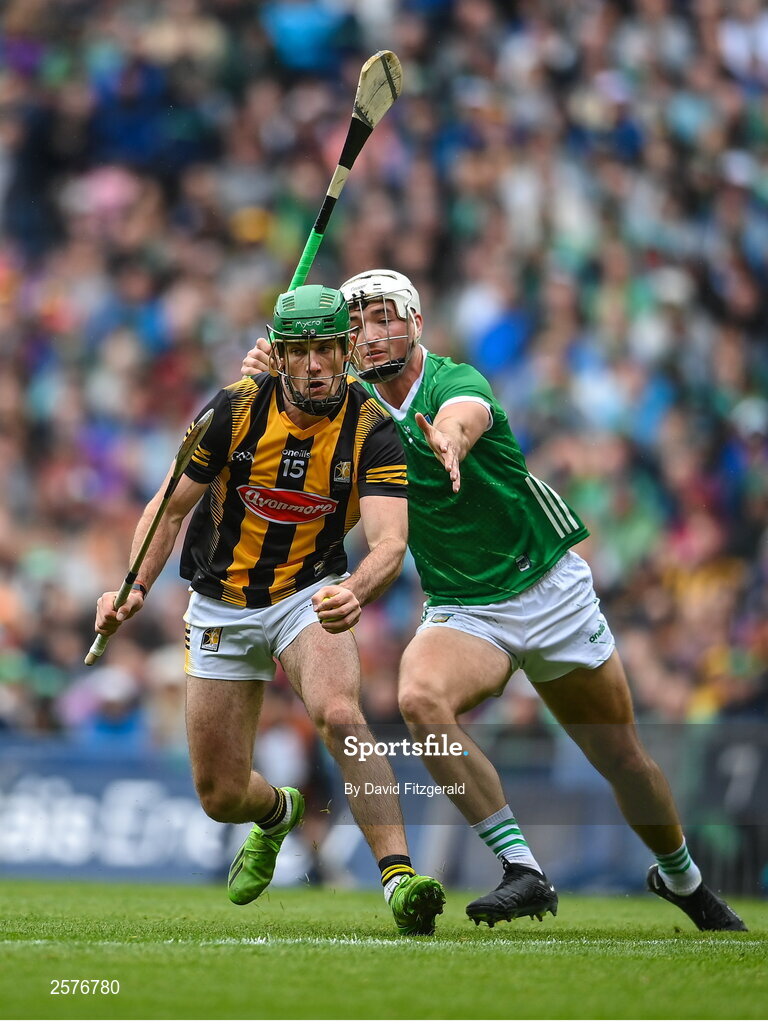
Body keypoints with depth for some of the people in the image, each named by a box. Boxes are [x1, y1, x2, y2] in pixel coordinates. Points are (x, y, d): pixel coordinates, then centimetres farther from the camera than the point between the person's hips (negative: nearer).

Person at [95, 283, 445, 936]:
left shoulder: (373, 430, -18)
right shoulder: (236, 410, -15)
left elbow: (389, 542, -29)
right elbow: (172, 507, -2)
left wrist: (356, 592, -51)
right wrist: (134, 590, -16)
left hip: (309, 598, -2)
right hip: (220, 606, 2)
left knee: (339, 714, -34)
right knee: (221, 796, 5)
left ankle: (401, 881, -36)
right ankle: (279, 814, 43)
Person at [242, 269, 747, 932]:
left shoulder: (454, 381, -19)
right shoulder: (357, 406, 0)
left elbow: (465, 414, -42)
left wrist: (450, 438, -68)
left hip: (553, 593, -3)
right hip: (461, 611, 3)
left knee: (624, 762, 6)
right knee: (420, 697, -31)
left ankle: (683, 879, 36)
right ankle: (522, 871, -28)